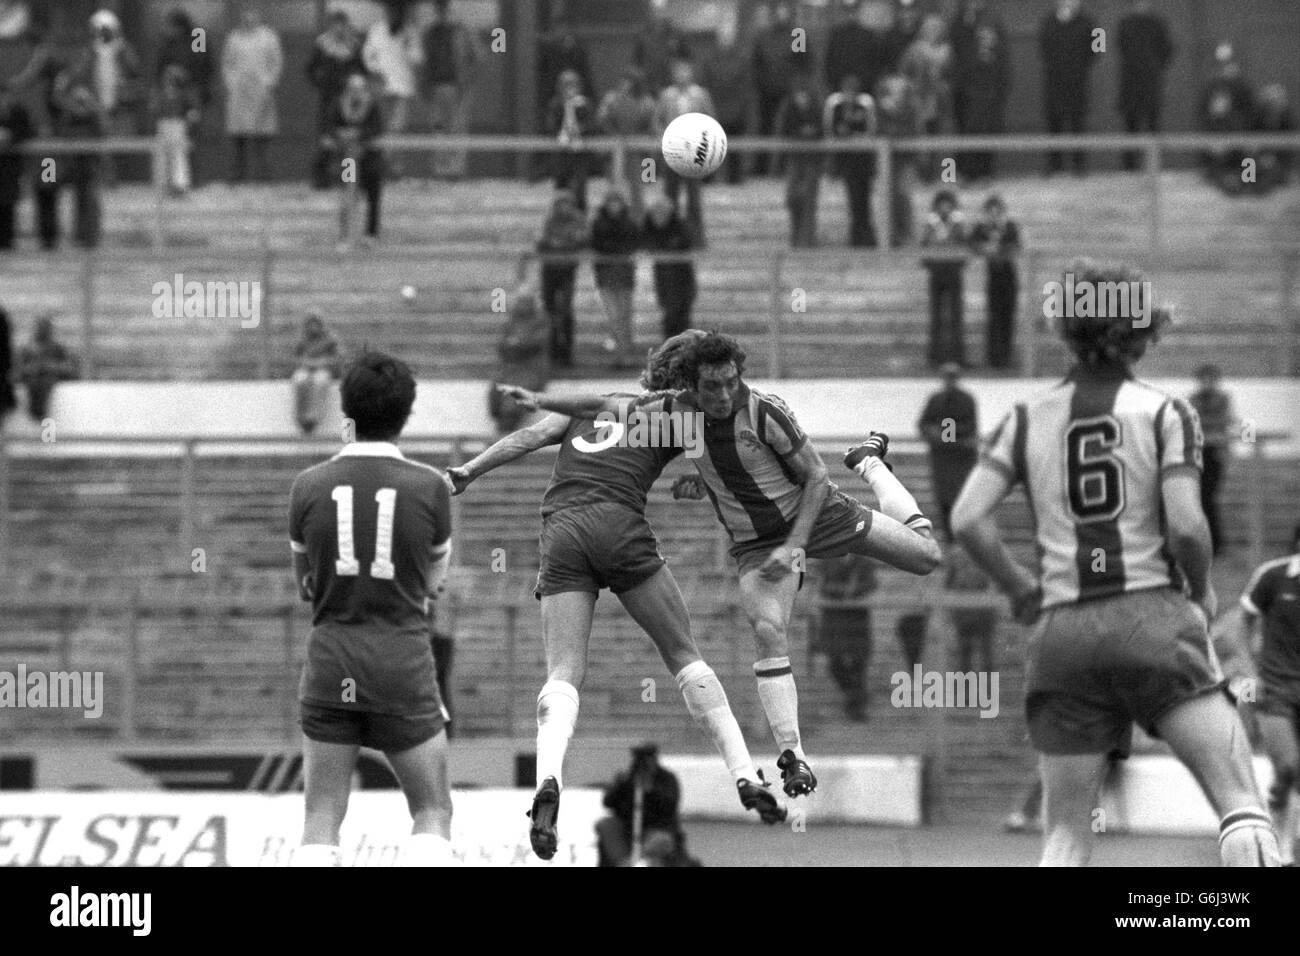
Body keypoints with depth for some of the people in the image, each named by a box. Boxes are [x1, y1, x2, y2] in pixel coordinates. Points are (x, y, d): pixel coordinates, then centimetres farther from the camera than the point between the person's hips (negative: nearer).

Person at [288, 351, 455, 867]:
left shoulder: (309, 486, 0)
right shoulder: (430, 486, -5)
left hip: (329, 666, 2)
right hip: (404, 667, -2)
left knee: (320, 821, 4)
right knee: (432, 814, 7)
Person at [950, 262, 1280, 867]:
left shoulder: (1027, 420, 9)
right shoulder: (1165, 413, 2)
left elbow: (967, 519, -1)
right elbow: (1186, 526, -9)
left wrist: (1019, 589, 13)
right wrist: (1202, 591, 10)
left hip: (1063, 630, 3)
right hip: (1153, 615, -3)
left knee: (1065, 833, 10)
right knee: (1240, 801, -8)